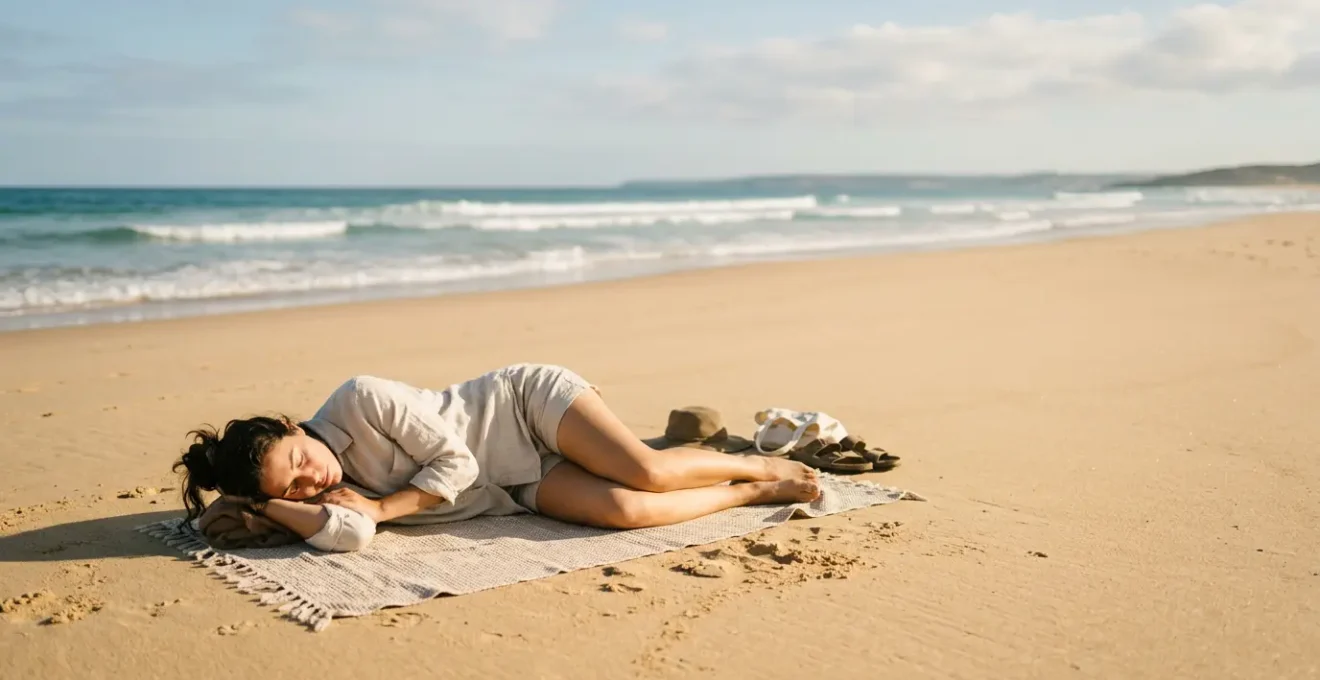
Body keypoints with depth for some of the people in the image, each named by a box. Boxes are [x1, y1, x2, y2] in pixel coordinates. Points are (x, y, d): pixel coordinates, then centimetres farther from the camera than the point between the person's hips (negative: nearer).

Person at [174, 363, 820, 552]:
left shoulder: (358, 401, -22)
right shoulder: (333, 493, -6)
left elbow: (454, 460, -20)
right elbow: (348, 534, -29)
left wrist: (380, 505, -20)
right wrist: (265, 503, -25)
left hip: (531, 401, -4)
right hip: (524, 488, 4)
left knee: (645, 471, -23)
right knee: (618, 508, -22)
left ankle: (761, 464, 9)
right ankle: (755, 493, 1)